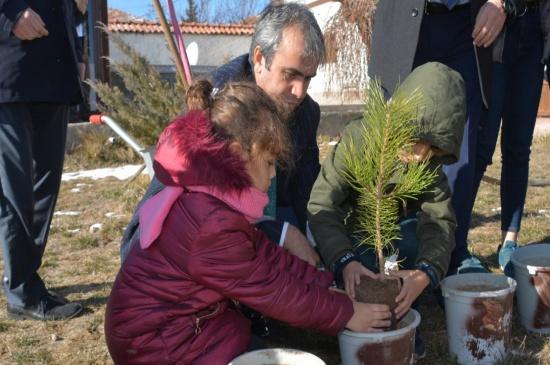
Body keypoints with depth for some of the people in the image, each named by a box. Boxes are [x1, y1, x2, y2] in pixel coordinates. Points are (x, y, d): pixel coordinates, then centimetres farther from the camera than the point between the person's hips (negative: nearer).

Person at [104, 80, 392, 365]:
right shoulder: (214, 225, -31)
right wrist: (344, 313, -11)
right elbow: (271, 291, -21)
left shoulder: (213, 195, -1)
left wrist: (329, 284, 0)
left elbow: (265, 255, 3)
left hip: (188, 318, 9)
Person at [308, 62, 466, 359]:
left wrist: (425, 273, -48)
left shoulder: (431, 162, -17)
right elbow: (321, 206, -35)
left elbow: (439, 219, -28)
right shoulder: (358, 140, -29)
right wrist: (344, 261, -52)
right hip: (349, 236, -3)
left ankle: (397, 316, -7)